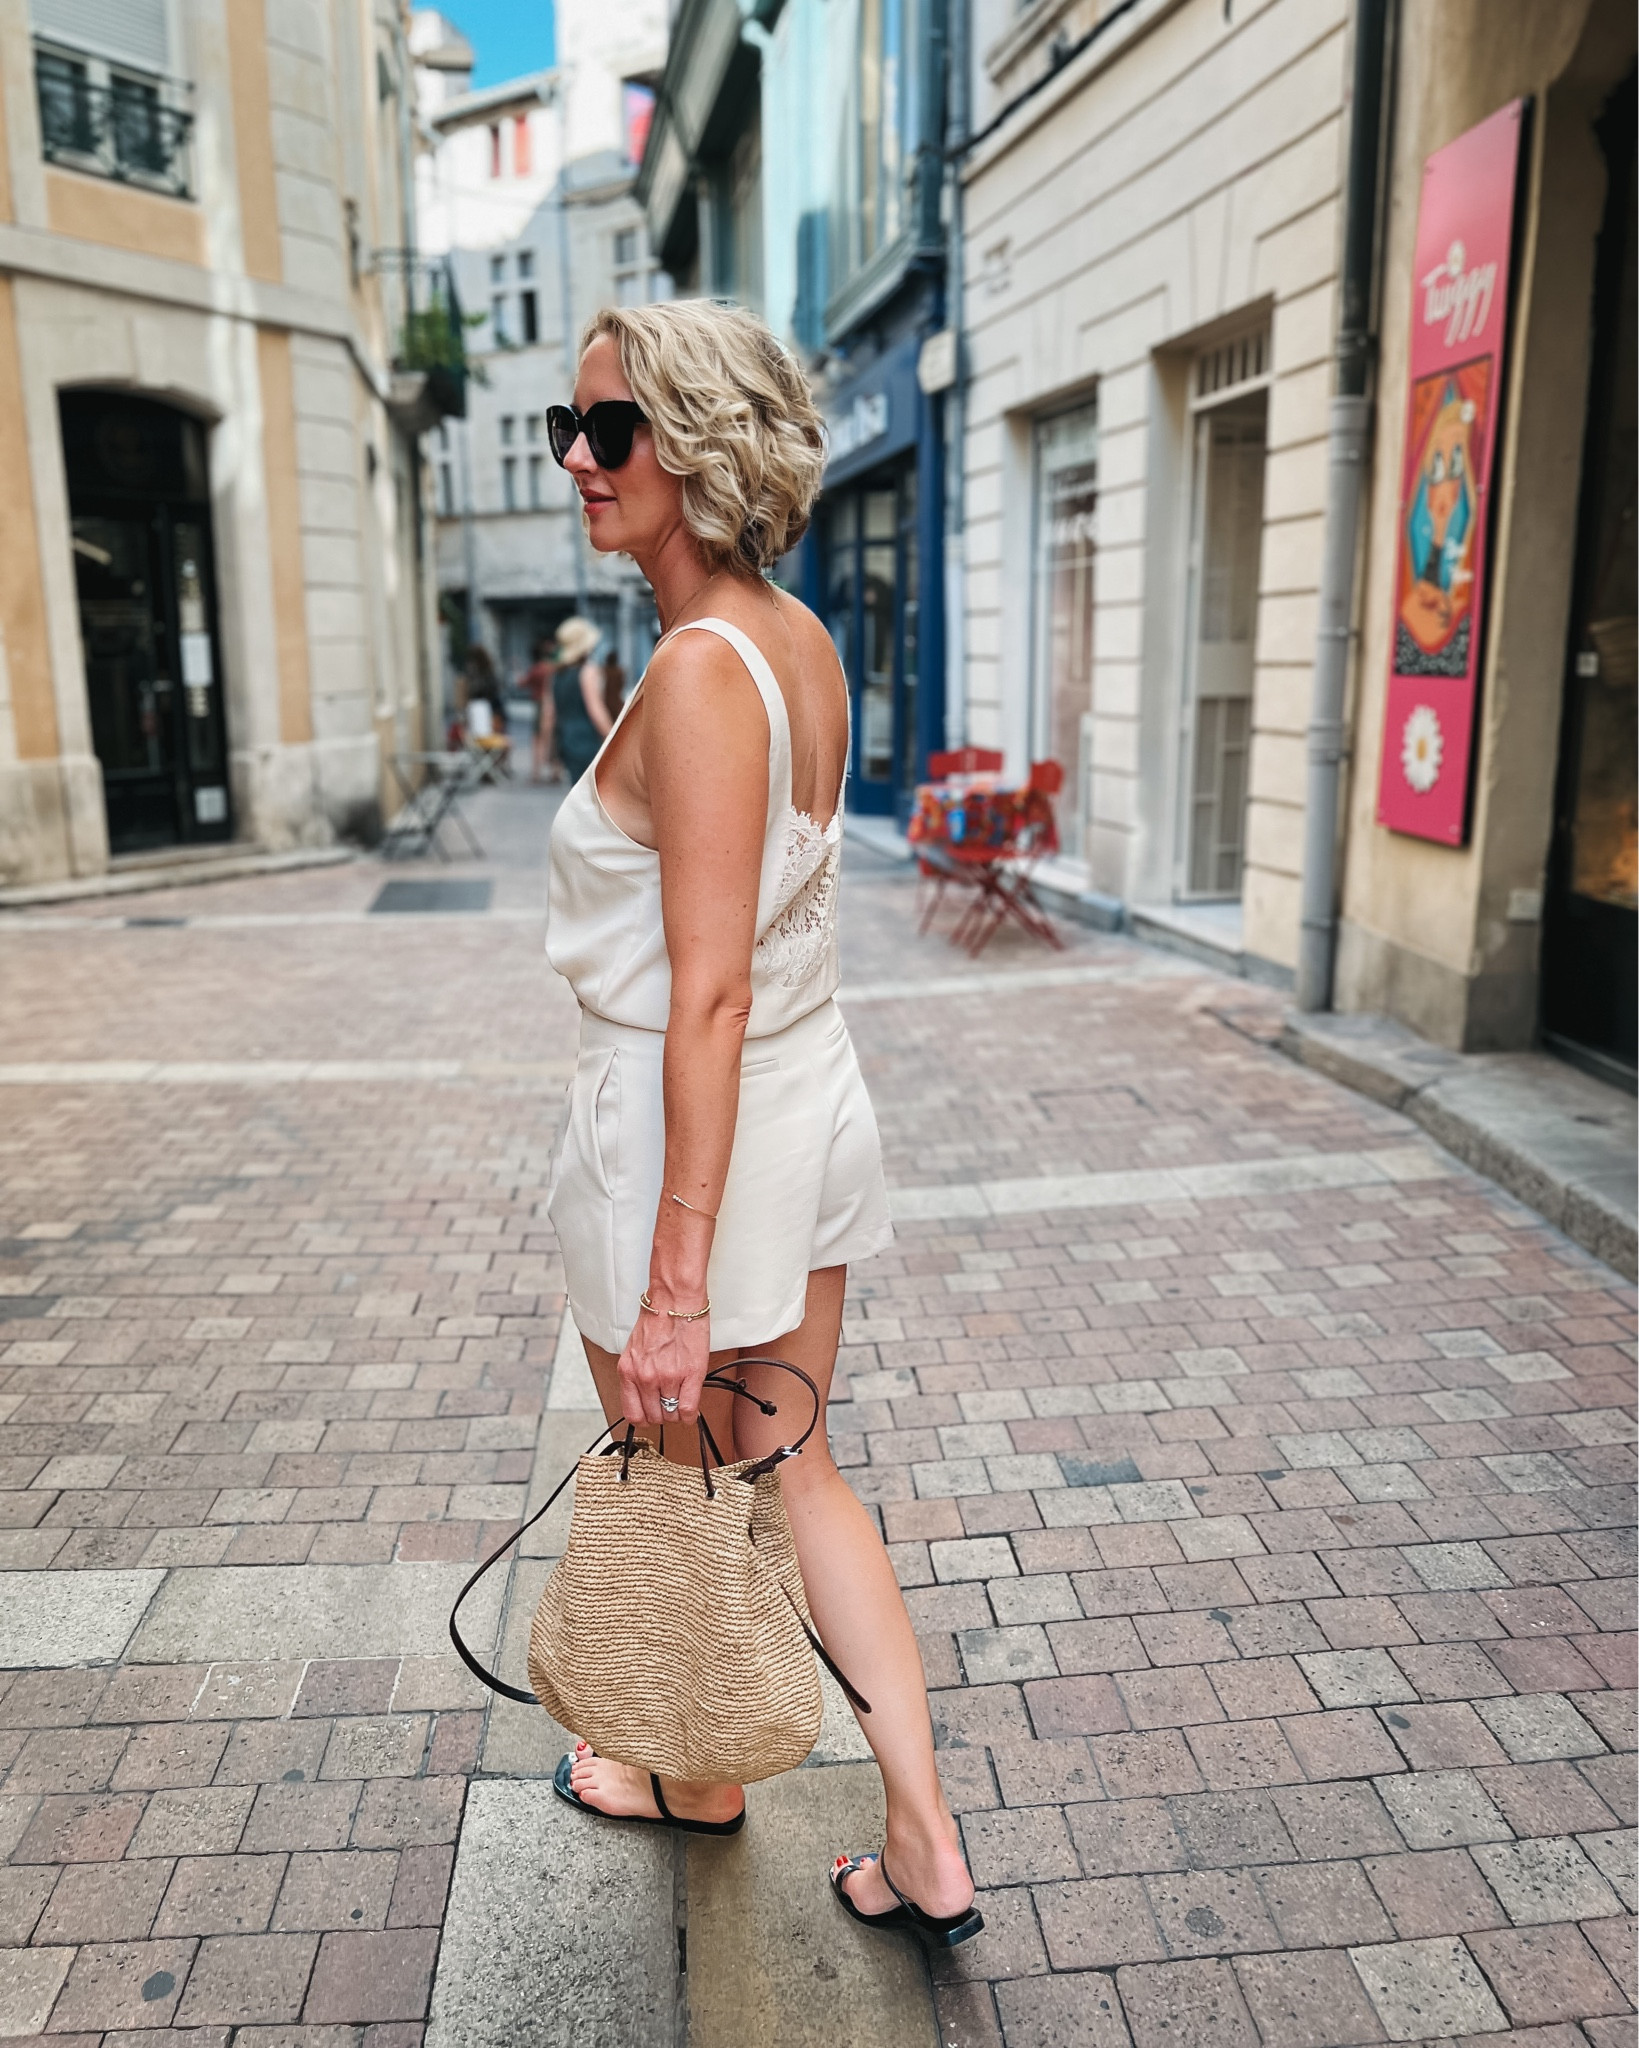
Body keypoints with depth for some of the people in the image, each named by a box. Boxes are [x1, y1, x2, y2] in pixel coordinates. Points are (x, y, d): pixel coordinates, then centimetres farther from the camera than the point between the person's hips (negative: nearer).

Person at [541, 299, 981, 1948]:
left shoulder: (699, 672, -22)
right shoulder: (801, 644, 5)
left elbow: (708, 993, -25)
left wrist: (677, 1283, -22)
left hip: (682, 1130, -8)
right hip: (814, 1103, 8)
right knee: (788, 1468, 21)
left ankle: (699, 1782, 46)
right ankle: (926, 1845, 28)